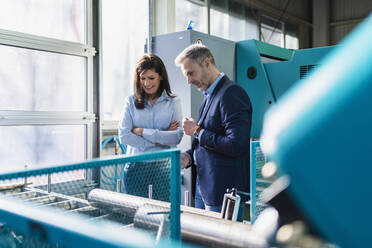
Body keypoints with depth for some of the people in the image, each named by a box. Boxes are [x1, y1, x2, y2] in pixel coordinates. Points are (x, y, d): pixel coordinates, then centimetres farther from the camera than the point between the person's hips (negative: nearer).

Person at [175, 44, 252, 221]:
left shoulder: (231, 93, -16)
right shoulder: (209, 96, 15)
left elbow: (236, 145, -25)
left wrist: (198, 131, -14)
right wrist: (188, 157, 2)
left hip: (224, 192, -9)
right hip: (203, 187, 9)